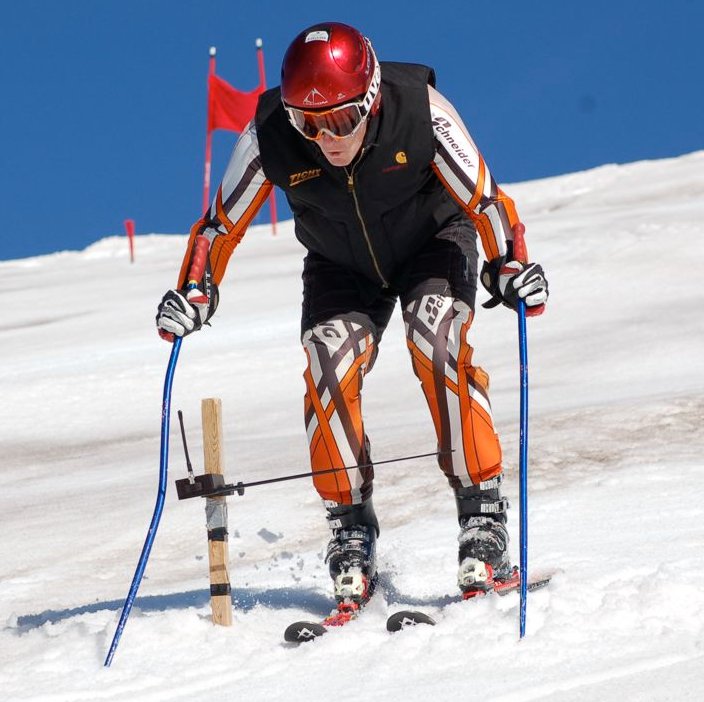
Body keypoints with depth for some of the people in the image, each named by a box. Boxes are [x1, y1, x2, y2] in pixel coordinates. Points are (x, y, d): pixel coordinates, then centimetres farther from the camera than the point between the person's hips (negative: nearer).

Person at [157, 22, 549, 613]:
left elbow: (482, 196, -27)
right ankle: (350, 526, -10)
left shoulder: (420, 110, -33)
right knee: (331, 358, -22)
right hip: (343, 265, 2)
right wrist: (197, 292, -28)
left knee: (437, 341, -27)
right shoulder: (270, 136, -28)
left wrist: (507, 266, -41)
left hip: (432, 241, -2)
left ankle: (482, 509, -19)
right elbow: (225, 220, -15)